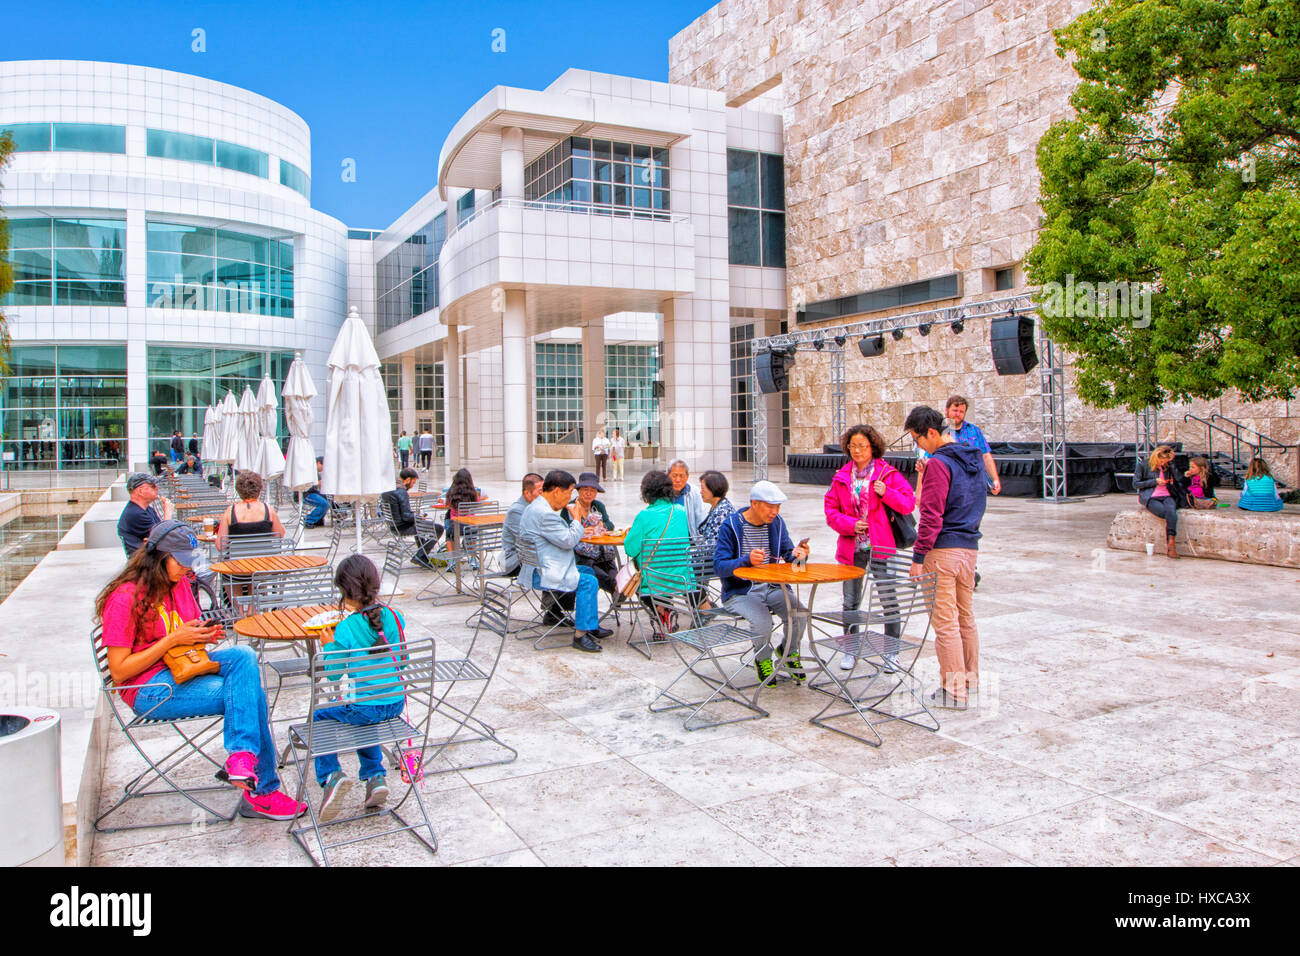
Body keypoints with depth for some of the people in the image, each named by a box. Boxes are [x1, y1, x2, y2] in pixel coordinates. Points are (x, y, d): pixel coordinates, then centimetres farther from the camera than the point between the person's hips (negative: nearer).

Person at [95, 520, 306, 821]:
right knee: (250, 694, -24)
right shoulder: (125, 598, -15)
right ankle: (262, 791, -19)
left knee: (244, 655, -25)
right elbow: (119, 672, -16)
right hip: (151, 690, -7)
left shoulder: (179, 583, 10)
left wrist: (205, 635, -1)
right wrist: (173, 639, -20)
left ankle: (241, 755, -34)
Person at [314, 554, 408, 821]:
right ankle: (375, 776, 24)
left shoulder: (346, 629, -17)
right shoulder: (394, 617, -2)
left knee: (319, 717, 21)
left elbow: (334, 674, -9)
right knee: (364, 719, 36)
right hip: (396, 703, 5)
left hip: (364, 707, -5)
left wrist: (329, 644, 2)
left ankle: (331, 775, 5)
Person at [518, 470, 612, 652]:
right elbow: (568, 541, -20)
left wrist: (577, 531, 13)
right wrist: (577, 520, -6)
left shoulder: (535, 507, 14)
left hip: (538, 568, 12)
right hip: (541, 575, -12)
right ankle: (580, 635, -12)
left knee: (589, 572, 18)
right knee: (588, 582, -17)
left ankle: (591, 624, 22)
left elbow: (561, 536, 26)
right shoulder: (544, 514, -23)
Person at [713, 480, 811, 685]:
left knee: (799, 612, -22)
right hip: (740, 592, -4)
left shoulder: (777, 523, 6)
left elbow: (787, 553, 12)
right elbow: (719, 566, -14)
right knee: (761, 620, -32)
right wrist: (747, 560, -31)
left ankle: (789, 651, 12)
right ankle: (763, 660, 2)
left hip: (771, 588, 5)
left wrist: (796, 554, -13)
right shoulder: (731, 526, -10)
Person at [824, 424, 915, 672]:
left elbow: (908, 504, -2)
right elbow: (830, 509, 7)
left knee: (888, 599, -1)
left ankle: (891, 653, 11)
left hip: (881, 547, -3)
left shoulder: (888, 474, 1)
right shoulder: (841, 477, 10)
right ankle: (850, 650, 22)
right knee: (850, 601, 9)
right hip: (852, 547, 3)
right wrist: (849, 524, -9)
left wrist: (887, 493, -19)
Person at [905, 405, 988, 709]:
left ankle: (954, 691, 1)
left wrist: (918, 555, -14)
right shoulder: (975, 459, 12)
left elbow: (931, 515, -18)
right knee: (966, 617, 18)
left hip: (943, 550, -9)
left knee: (945, 622, -3)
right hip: (970, 547, 9)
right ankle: (971, 681, 27)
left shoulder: (939, 463, -14)